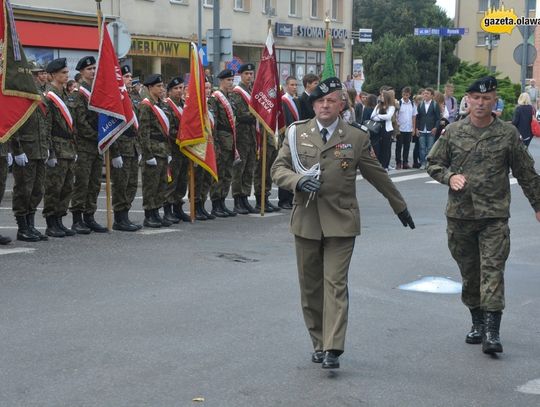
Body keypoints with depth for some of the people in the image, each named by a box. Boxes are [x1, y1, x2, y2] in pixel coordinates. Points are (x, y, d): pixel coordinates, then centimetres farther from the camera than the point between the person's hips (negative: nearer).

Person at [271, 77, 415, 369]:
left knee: (335, 284, -10)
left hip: (341, 222, -2)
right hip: (305, 221, 3)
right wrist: (298, 181, -16)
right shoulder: (297, 133, 6)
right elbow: (278, 169, 5)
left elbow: (378, 175, 12)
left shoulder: (356, 138, 2)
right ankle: (318, 343, 22)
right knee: (310, 287, 9)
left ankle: (332, 350, -11)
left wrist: (400, 207, 20)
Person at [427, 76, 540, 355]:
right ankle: (477, 322, 25)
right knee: (469, 273, 11)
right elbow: (433, 163, 10)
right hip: (459, 214, 3)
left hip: (494, 216, -2)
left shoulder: (508, 134, 0)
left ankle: (491, 331, -12)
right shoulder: (453, 132, 4)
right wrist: (450, 176, -10)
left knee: (492, 270, -10)